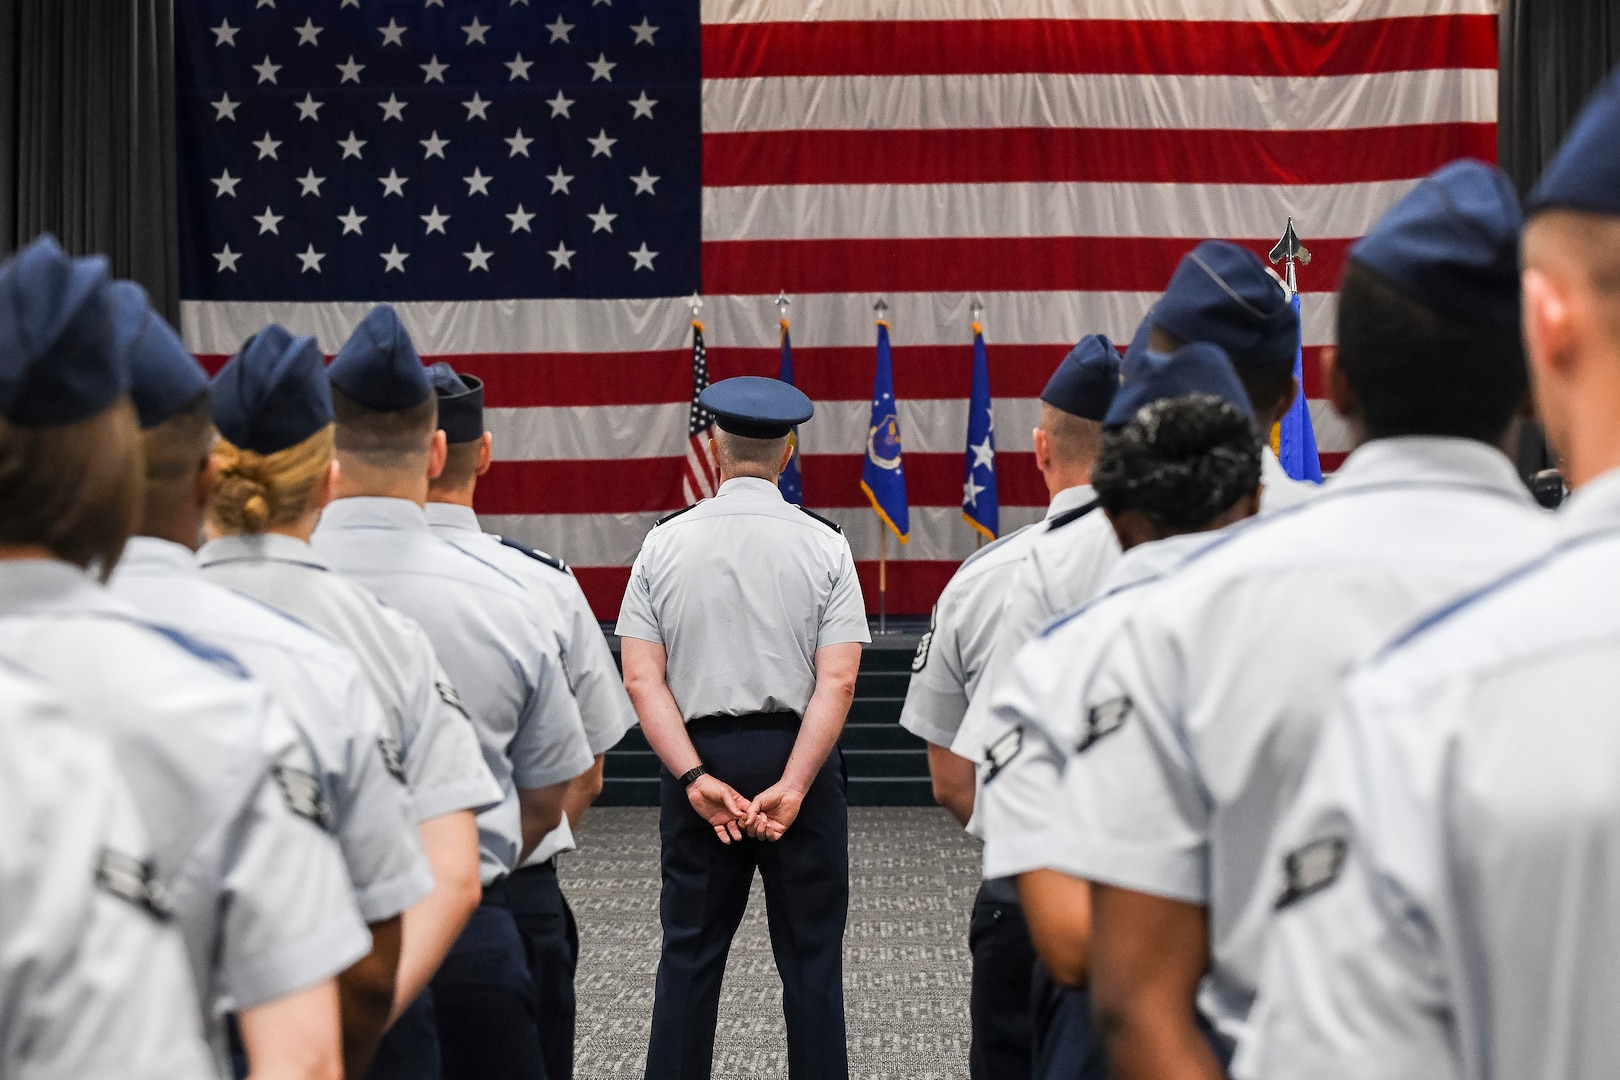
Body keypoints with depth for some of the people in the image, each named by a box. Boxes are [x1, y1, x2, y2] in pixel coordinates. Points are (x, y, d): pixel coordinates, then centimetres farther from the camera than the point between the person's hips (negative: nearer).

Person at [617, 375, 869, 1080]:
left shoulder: (665, 542, 0)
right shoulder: (824, 546, -4)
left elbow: (642, 678, -7)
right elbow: (837, 682, -13)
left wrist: (695, 776, -11)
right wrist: (792, 785, -14)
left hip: (700, 758, 1)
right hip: (798, 755, -1)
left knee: (689, 950, 8)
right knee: (810, 952, 6)